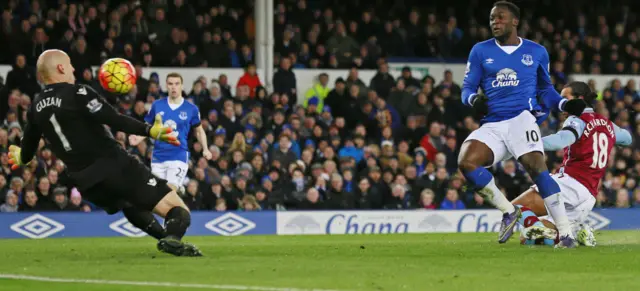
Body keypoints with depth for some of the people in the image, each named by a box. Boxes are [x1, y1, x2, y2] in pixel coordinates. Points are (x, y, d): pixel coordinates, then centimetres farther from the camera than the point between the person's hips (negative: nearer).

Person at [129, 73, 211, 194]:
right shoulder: (157, 105, 2)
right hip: (158, 157, 3)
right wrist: (138, 139, -10)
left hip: (179, 157, -3)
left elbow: (199, 131, 11)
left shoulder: (191, 109, -2)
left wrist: (205, 149, -4)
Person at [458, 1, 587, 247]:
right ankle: (508, 211, -2)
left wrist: (565, 104, 5)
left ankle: (565, 233, -26)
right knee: (466, 163, -23)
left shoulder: (537, 52, 12)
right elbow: (467, 88, 11)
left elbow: (545, 88, 23)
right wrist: (474, 99, -12)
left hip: (522, 118, -2)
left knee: (535, 165, -27)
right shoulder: (481, 51, 12)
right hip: (492, 125, 2)